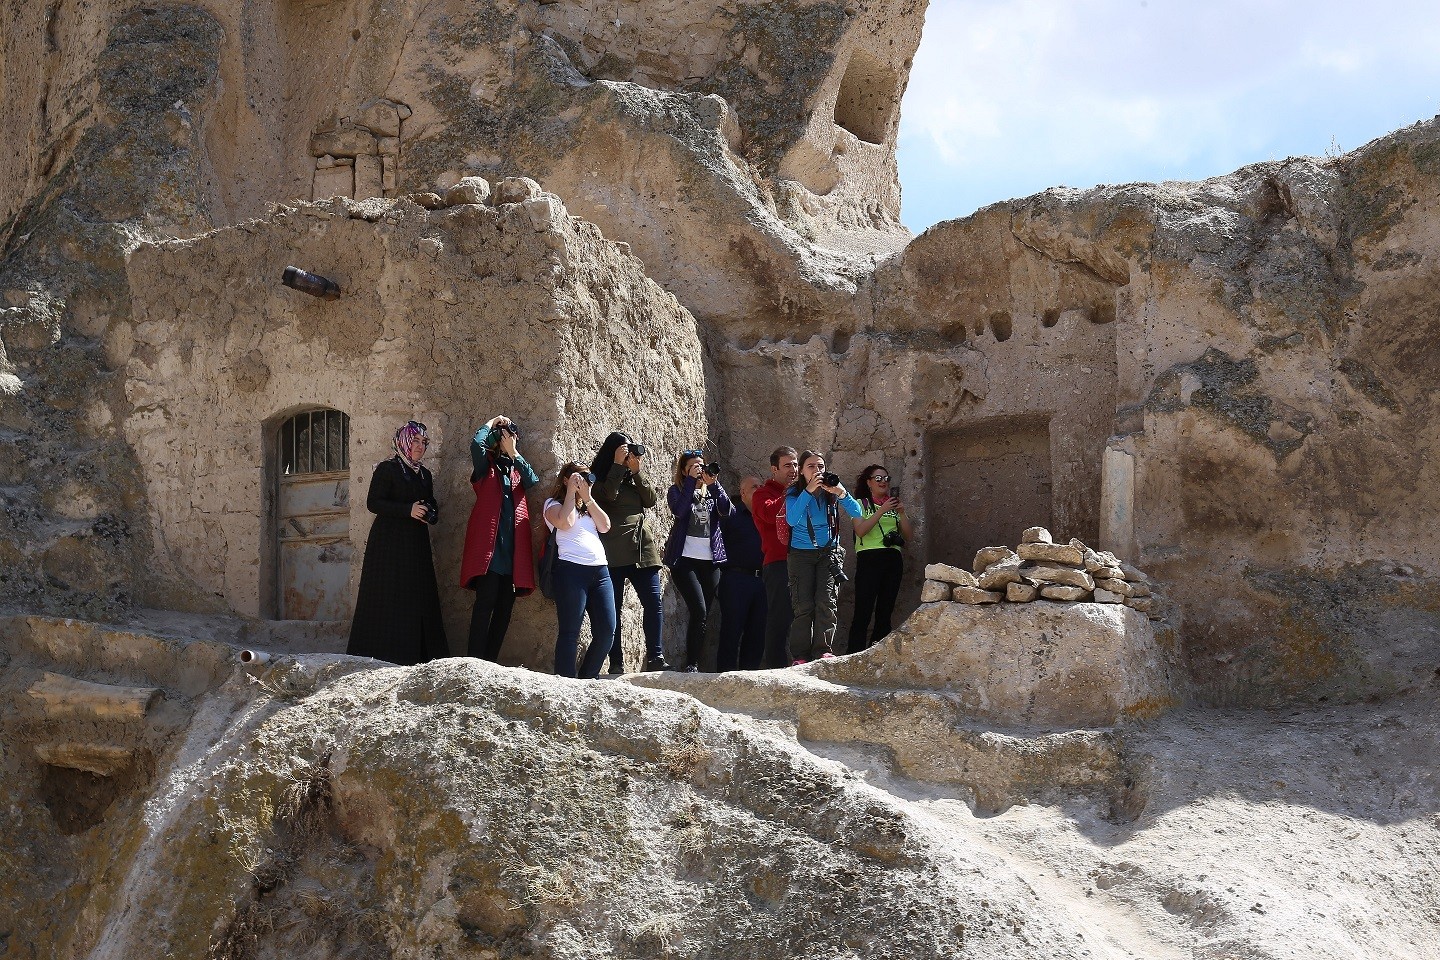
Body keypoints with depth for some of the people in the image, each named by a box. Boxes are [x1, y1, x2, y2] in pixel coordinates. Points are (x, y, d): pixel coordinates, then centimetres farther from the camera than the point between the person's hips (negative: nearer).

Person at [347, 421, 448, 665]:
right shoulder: (387, 469, -3)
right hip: (389, 543, -7)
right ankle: (386, 656, -7)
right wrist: (408, 510, -19)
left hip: (416, 545, 7)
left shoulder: (424, 474, 17)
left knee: (419, 599, 1)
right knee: (390, 600, -9)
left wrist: (430, 513, 0)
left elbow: (432, 506, 24)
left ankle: (417, 657, 2)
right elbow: (373, 503, -11)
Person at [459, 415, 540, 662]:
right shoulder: (487, 465, 7)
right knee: (486, 602, -12)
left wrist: (514, 453, -4)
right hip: (489, 546, -5)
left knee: (505, 606, 4)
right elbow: (477, 443, -13)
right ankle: (475, 662, -13)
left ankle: (491, 661, 8)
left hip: (513, 548, 6)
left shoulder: (517, 469, 22)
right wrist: (491, 423, 4)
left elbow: (533, 481, 1)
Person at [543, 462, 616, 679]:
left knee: (607, 630, -1)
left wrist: (587, 497, 8)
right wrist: (571, 492, -1)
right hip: (572, 570, -6)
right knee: (570, 631, -8)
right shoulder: (554, 504, 9)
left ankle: (587, 678, 10)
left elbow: (605, 526, 11)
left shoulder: (587, 506, 27)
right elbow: (565, 523, -12)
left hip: (600, 570, 6)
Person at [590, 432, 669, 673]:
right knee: (613, 608, -2)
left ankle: (655, 657, -2)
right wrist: (617, 464, -9)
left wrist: (636, 471, -2)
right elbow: (608, 495, -14)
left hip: (643, 549, 5)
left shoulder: (633, 478, 21)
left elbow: (651, 499, 7)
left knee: (653, 603, -5)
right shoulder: (600, 478, 6)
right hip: (614, 552, -5)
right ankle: (616, 662, 1)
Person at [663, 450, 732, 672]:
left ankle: (695, 663, 9)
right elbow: (679, 511, -17)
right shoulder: (677, 491, 5)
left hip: (710, 561, 4)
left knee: (704, 615, 3)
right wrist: (691, 481, -14)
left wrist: (713, 483, -12)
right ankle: (691, 664, -13)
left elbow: (726, 510, -5)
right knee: (699, 611, -18)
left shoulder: (712, 491, 15)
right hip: (684, 560, -4)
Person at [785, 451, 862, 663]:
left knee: (826, 602, -12)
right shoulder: (794, 493, -6)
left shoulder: (831, 490, -2)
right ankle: (801, 656, -7)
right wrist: (808, 491, -30)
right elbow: (791, 520, -24)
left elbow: (857, 513, -10)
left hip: (829, 552, 1)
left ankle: (824, 650, -11)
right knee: (804, 605, -8)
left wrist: (842, 493, -27)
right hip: (802, 554, -1)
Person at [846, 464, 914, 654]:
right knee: (863, 610, -12)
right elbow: (860, 530, -11)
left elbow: (910, 536, 12)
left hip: (893, 559, 5)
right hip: (869, 558, -5)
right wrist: (881, 511, -17)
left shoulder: (894, 504, 20)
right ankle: (855, 654, -13)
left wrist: (902, 514, -3)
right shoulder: (861, 504, 7)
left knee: (885, 610, 2)